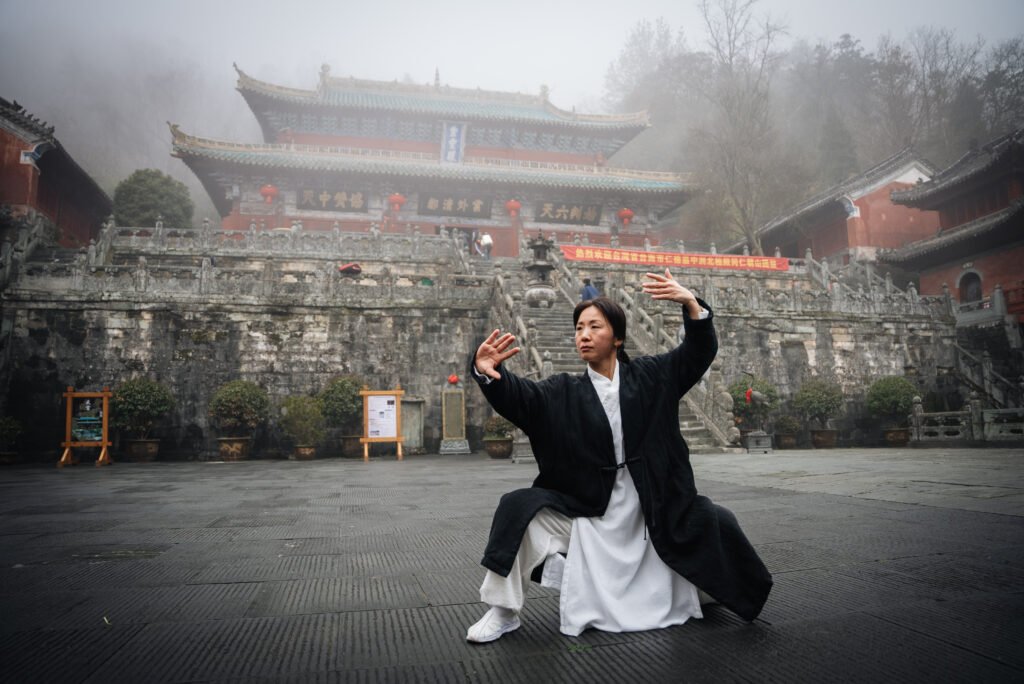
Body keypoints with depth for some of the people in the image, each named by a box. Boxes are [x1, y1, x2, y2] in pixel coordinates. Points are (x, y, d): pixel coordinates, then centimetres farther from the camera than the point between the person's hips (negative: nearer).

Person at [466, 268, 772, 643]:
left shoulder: (650, 376, 1)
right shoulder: (563, 392, -2)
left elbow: (701, 351, -6)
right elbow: (518, 395, -16)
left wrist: (691, 304, -25)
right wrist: (487, 372, -39)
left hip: (652, 515, 1)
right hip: (589, 515, -1)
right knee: (518, 508, -19)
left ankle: (711, 591, 35)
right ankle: (504, 611, -4)